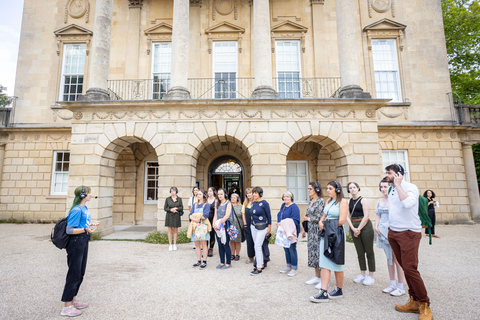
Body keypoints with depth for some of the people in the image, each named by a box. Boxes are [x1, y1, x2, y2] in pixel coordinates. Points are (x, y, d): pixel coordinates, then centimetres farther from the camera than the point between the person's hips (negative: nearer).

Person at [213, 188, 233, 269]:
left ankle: (228, 263, 11)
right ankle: (222, 263, 22)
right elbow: (215, 215, 9)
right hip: (218, 227, 6)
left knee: (226, 245, -2)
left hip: (225, 226, -6)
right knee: (220, 245, 10)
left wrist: (220, 223, -17)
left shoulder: (228, 203, -5)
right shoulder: (217, 204, 14)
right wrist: (214, 224, -7)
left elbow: (227, 215, -14)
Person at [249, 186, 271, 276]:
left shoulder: (264, 203, -11)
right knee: (256, 246, 11)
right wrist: (251, 224, 18)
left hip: (262, 227, -7)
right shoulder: (253, 203, 8)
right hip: (253, 226, 7)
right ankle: (261, 264, 26)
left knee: (258, 246, -9)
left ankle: (259, 268, 0)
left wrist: (269, 227, -8)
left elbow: (269, 215, -8)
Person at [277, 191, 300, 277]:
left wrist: (282, 223, -23)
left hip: (291, 232, -8)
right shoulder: (283, 205, 12)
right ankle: (289, 267, 28)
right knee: (286, 249, 15)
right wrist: (279, 224, 4)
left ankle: (294, 268, 13)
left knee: (292, 249, -1)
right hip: (283, 231, 8)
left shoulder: (294, 207, -13)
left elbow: (295, 220, -19)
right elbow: (280, 217, 22)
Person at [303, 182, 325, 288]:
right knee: (312, 252, 12)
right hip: (311, 230, 8)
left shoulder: (321, 201, -13)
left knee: (319, 252, -4)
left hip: (318, 231, -8)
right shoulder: (311, 201, 12)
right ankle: (317, 277, 25)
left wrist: (308, 218, -5)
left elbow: (319, 218, -17)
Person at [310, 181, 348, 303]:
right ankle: (323, 292, 7)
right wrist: (321, 222, -4)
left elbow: (341, 221, -16)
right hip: (326, 234, 7)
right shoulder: (328, 202, 15)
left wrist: (327, 224, -6)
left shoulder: (343, 201, -7)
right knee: (325, 263, 4)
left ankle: (339, 290, 24)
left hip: (336, 234, -7)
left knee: (336, 263, 6)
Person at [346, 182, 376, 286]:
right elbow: (348, 216, 6)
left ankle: (371, 276, 13)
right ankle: (362, 274, 23)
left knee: (369, 252, 3)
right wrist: (353, 228, -7)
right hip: (354, 227, 5)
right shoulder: (349, 202, 9)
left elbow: (366, 216, -12)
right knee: (360, 252, 12)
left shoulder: (363, 201, -7)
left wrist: (359, 229, -12)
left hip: (365, 227, -5)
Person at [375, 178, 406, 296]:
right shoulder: (380, 201, 11)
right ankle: (392, 284, 24)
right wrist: (376, 226, 3)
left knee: (397, 259, -1)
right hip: (383, 232, 7)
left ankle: (400, 287, 12)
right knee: (389, 259, 14)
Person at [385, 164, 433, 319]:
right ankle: (414, 301, 20)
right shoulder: (391, 190, 12)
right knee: (405, 268, 10)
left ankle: (424, 305, 8)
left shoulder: (410, 187, -11)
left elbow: (407, 203, -31)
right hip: (393, 233, 7)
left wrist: (398, 185, -21)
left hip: (408, 233, -7)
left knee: (410, 268, -9)